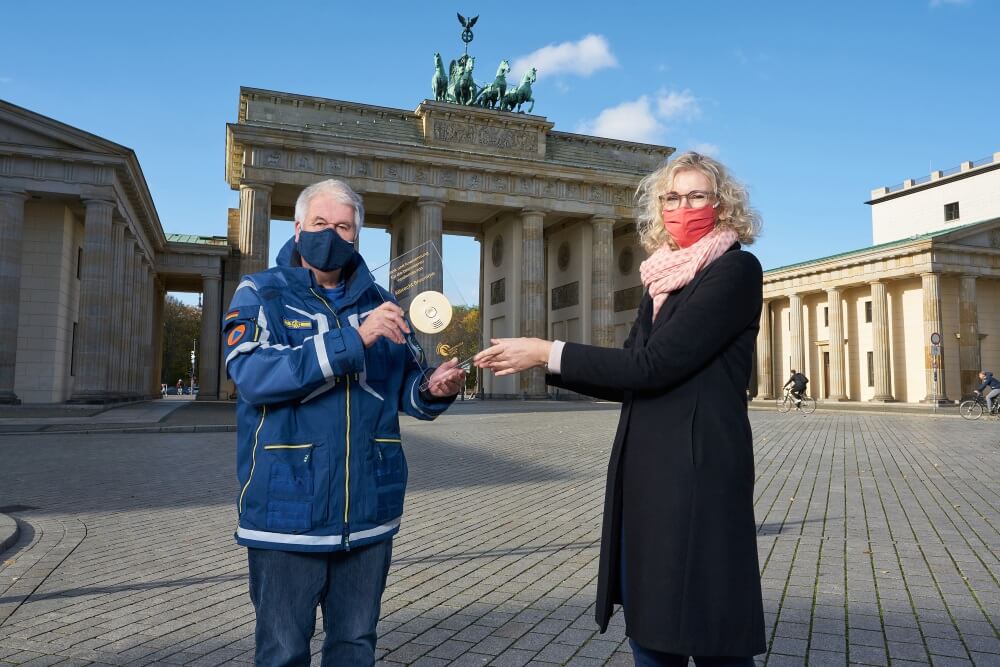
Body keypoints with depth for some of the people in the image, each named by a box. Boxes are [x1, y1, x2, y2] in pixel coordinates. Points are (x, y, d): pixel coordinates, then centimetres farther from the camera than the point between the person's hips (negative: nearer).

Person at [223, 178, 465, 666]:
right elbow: (254, 374, -20)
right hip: (288, 510, -3)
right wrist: (353, 339, -27)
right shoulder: (261, 295, -2)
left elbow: (404, 388, 11)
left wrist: (433, 390, -13)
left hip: (368, 511, 4)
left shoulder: (379, 302, 9)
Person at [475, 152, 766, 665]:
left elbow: (654, 365, -19)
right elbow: (628, 380, 13)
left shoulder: (736, 269, -9)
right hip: (645, 473, 8)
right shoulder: (662, 280, 14)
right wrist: (540, 363, 3)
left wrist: (549, 352, -14)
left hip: (699, 473, -7)